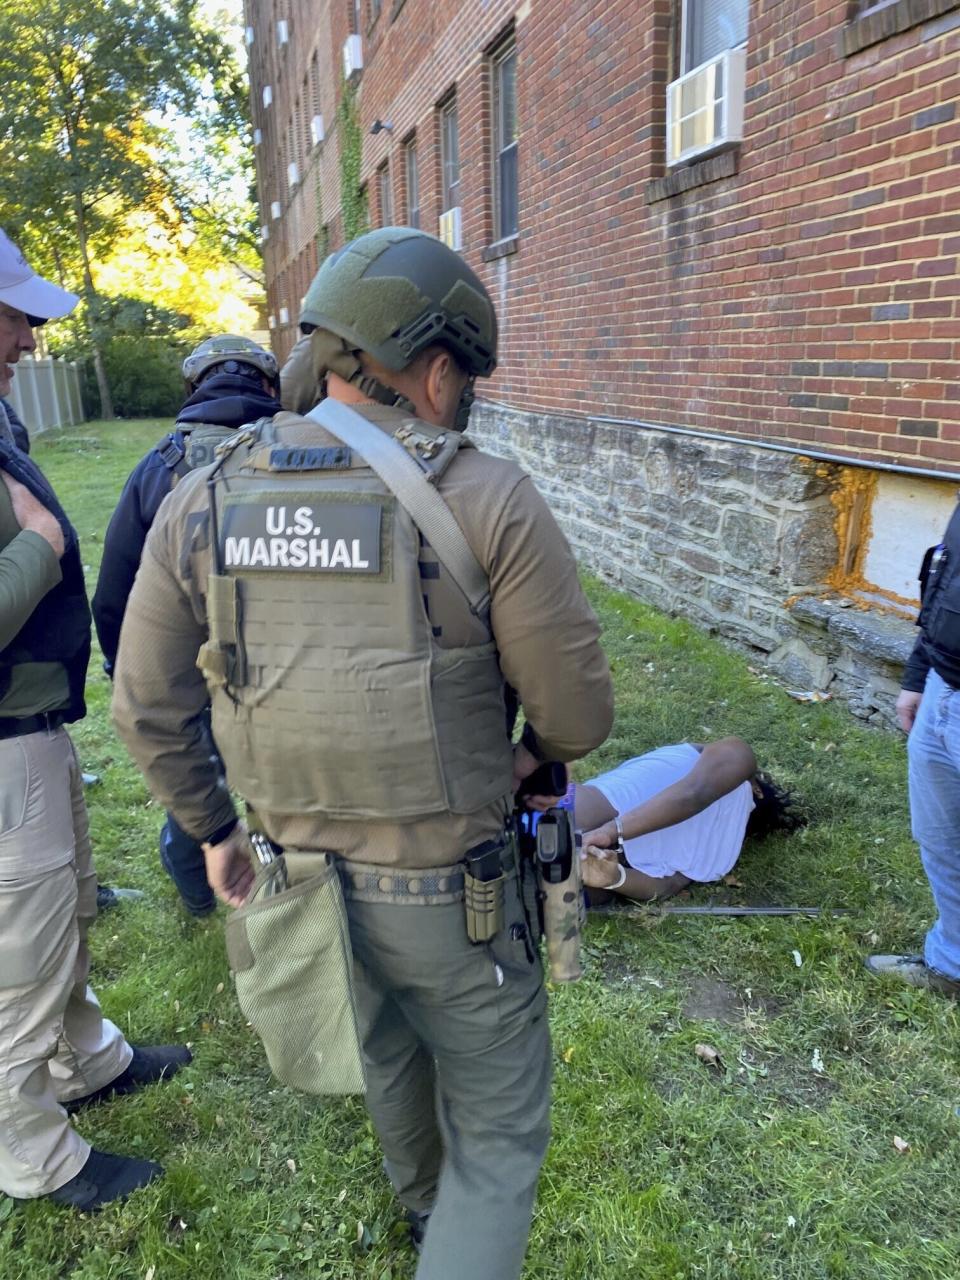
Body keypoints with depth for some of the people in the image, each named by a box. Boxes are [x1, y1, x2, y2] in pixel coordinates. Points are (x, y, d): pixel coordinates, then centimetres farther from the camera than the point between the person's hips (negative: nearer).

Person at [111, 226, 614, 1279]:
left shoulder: (202, 503, -7)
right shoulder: (487, 500, -20)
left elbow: (147, 709, -1)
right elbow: (579, 710, -14)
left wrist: (210, 829, 14)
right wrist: (535, 750, 9)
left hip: (306, 875, 6)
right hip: (450, 892, -5)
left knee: (388, 1047, 34)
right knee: (499, 1132, 18)